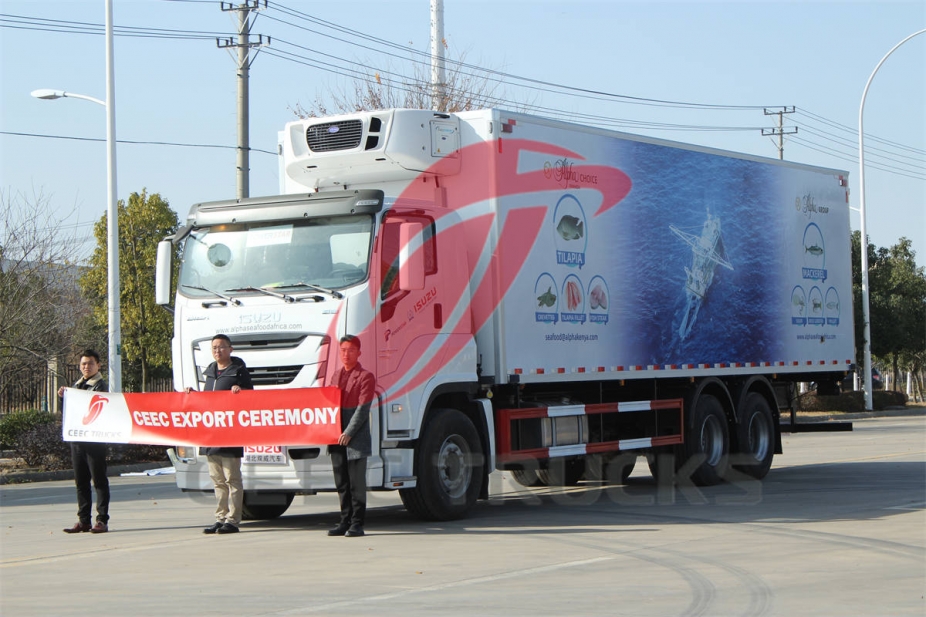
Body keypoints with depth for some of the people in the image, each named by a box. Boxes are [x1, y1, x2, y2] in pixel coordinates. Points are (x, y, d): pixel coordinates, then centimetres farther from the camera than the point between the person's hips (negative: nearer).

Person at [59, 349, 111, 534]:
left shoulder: (101, 386, -3)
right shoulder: (76, 386, 18)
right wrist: (64, 397, 4)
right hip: (77, 440, 7)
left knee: (99, 480, -3)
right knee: (81, 482, 9)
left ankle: (102, 520, -1)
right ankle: (83, 520, 14)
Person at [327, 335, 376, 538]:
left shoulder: (365, 377, -5)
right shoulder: (337, 375, 16)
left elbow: (362, 409, -11)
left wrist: (348, 433, -17)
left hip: (356, 439, -6)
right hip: (336, 438, 6)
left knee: (357, 484, -3)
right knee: (341, 484, 9)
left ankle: (357, 523, 2)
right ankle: (345, 521, 16)